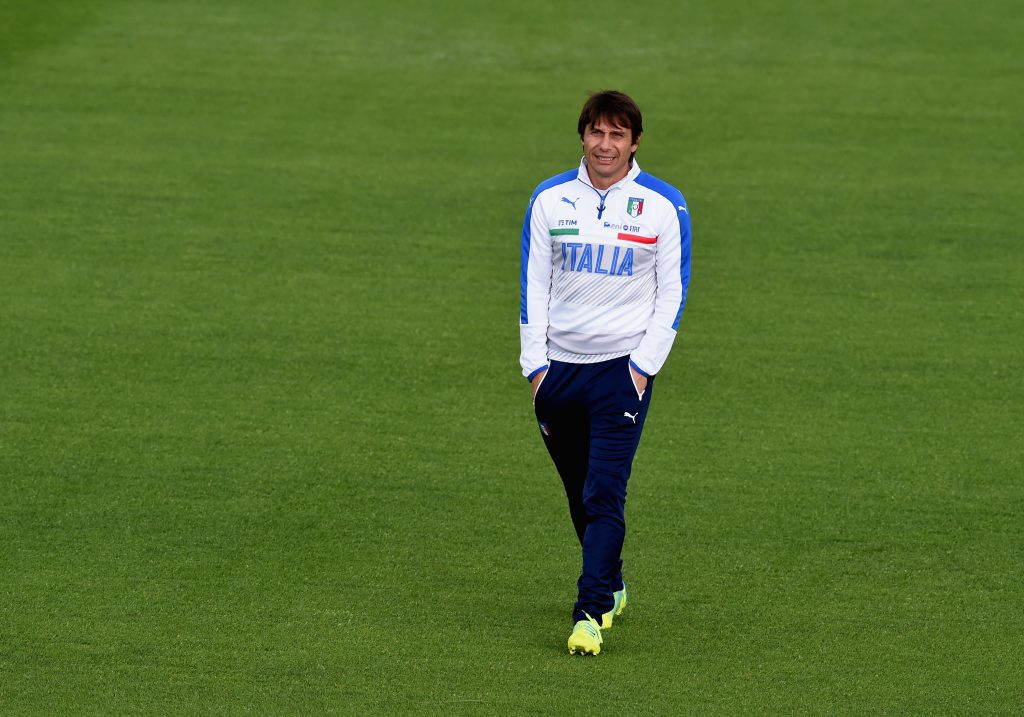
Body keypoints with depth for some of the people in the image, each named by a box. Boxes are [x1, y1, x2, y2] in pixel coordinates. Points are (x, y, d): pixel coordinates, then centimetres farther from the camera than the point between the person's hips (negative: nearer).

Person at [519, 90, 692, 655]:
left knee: (605, 493, -14)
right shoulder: (550, 199, 4)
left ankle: (590, 614, -16)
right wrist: (535, 367, 0)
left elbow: (672, 293, 1)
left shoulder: (664, 205, -2)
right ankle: (611, 586, 32)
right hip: (559, 367, 3)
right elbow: (533, 285, 7)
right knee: (579, 495, 11)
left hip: (623, 367, -3)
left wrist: (643, 367, -8)